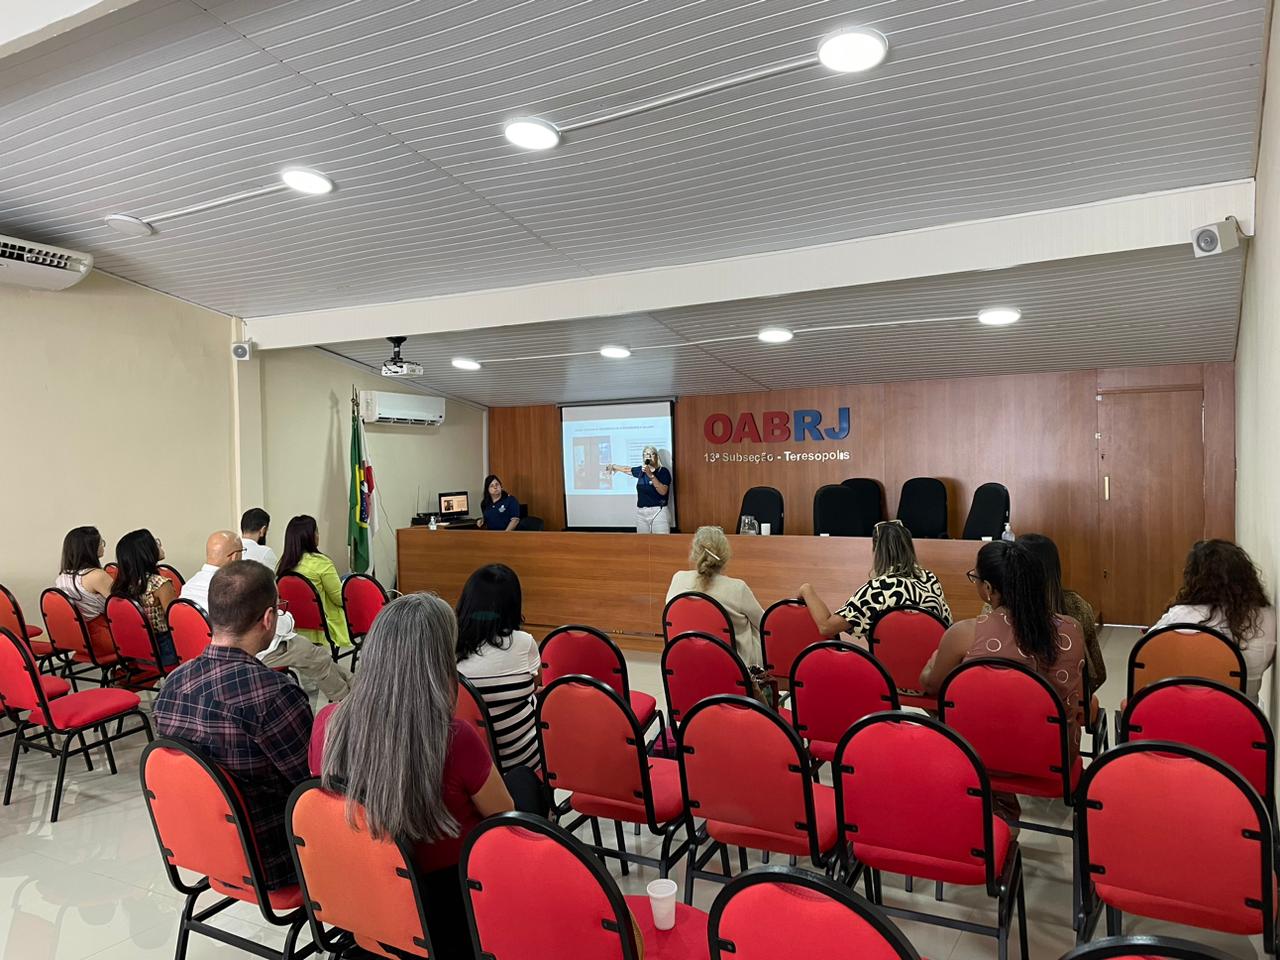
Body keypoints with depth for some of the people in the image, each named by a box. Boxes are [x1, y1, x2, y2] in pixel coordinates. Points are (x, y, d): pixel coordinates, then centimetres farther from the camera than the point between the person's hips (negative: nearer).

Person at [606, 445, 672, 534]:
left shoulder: (663, 471, -5)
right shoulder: (641, 470, 9)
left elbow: (663, 491, -17)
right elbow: (627, 469, 29)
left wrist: (650, 475, -21)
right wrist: (613, 466, 45)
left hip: (658, 511, -5)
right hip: (641, 512, 5)